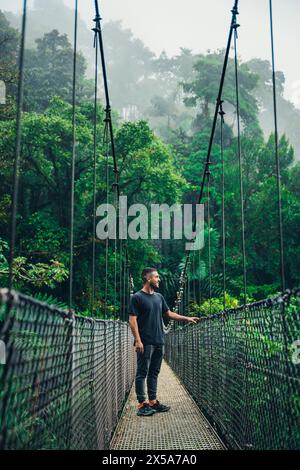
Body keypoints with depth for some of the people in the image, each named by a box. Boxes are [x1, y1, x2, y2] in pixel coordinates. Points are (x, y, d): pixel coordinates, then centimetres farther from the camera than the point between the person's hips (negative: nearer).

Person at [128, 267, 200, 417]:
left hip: (159, 342, 7)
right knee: (142, 373, -1)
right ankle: (141, 404, 4)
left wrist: (187, 318, 17)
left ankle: (153, 401, 20)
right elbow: (132, 320, -10)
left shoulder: (159, 297, 15)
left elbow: (169, 313, 23)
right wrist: (138, 340, -17)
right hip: (145, 343, -7)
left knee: (154, 373, 12)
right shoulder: (137, 297, -6)